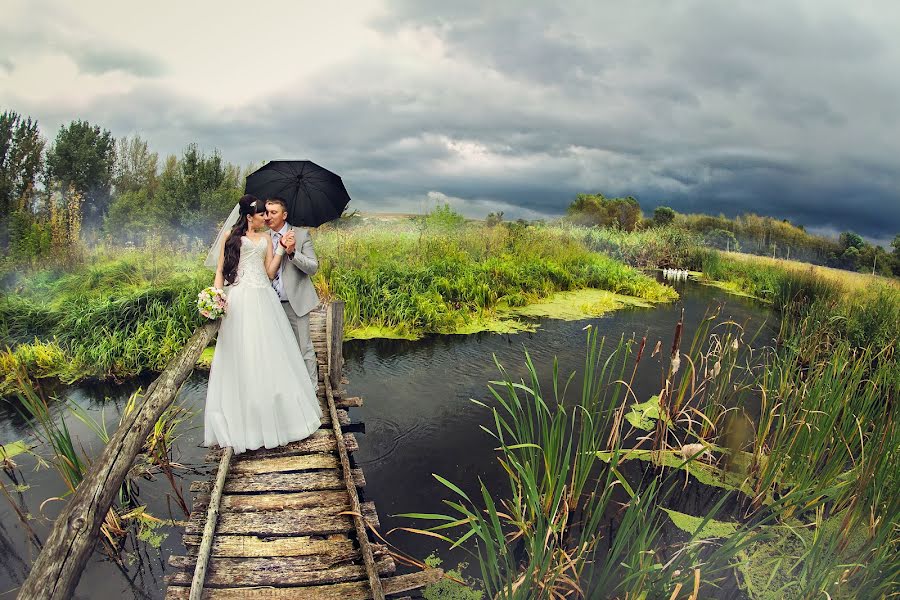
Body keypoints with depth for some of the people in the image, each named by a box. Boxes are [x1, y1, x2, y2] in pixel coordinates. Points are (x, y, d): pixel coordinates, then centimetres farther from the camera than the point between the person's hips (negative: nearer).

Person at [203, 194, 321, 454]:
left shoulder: (265, 238, 16)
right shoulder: (229, 235, 8)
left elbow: (270, 273, 10)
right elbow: (220, 269, 6)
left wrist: (281, 249, 2)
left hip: (263, 299, 3)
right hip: (238, 299, -3)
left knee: (269, 357, 3)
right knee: (242, 358, -2)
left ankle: (273, 415, 14)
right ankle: (243, 421, 8)